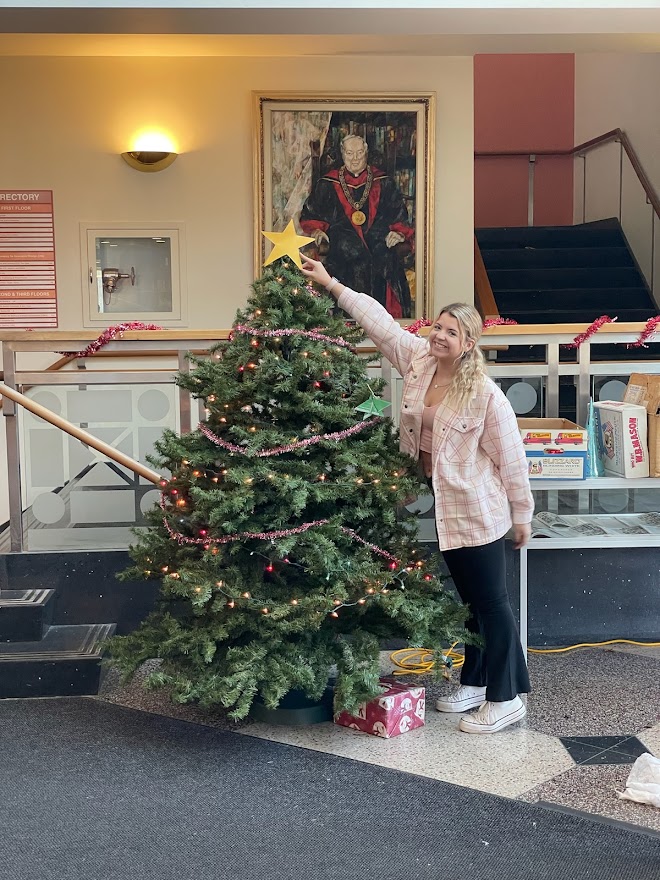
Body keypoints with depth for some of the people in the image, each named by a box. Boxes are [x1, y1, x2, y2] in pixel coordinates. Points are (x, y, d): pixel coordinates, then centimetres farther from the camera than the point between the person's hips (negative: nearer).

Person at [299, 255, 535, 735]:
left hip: (476, 512, -7)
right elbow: (379, 320, 3)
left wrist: (522, 516, -7)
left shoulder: (486, 393, -19)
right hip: (439, 506, 7)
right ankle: (476, 682, 32)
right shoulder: (418, 359, -2)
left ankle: (506, 699, 13)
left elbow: (511, 457, -13)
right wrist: (332, 285, 0)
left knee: (491, 602, 2)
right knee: (469, 599, 19)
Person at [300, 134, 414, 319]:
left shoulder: (383, 184, 12)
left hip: (380, 258, 1)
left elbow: (400, 215, 14)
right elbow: (309, 214, 15)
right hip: (342, 260, -1)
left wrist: (399, 233, -5)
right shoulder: (328, 185, 10)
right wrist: (316, 231, -4)